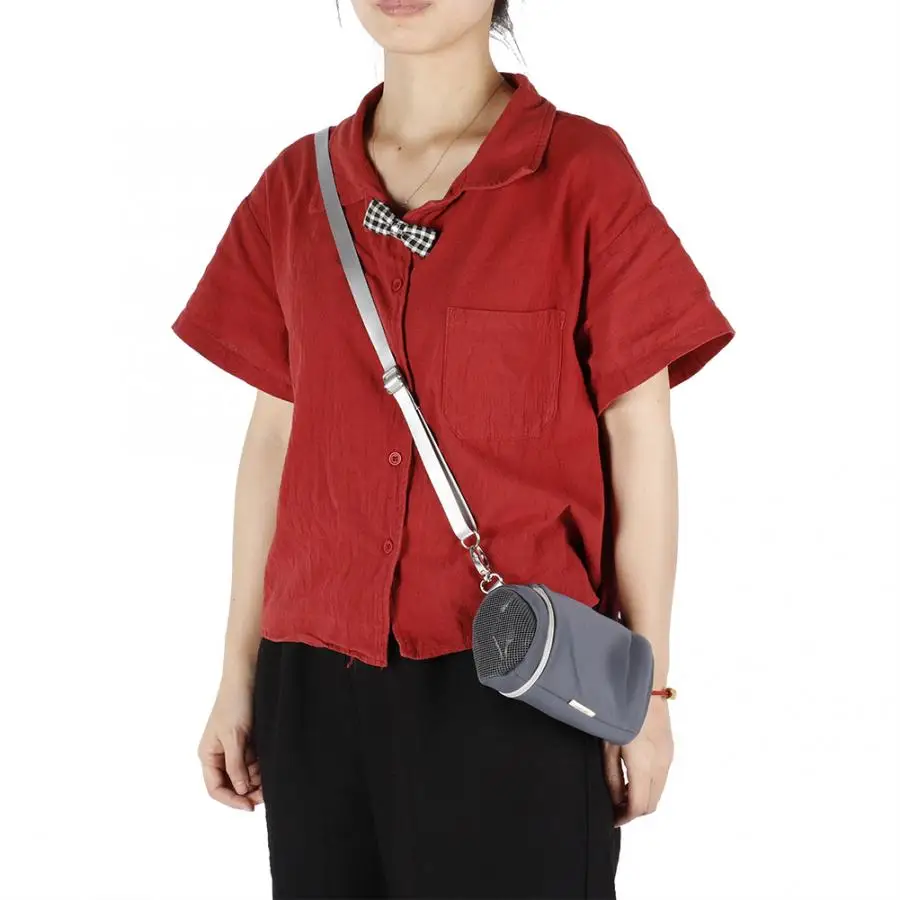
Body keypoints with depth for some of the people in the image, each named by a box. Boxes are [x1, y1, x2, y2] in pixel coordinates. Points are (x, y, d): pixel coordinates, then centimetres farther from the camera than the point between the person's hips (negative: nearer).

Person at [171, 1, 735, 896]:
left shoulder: (580, 172, -4)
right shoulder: (296, 189, 7)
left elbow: (638, 435, -3)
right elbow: (276, 434, 11)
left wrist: (648, 688, -4)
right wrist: (239, 675, 11)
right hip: (318, 684, 4)